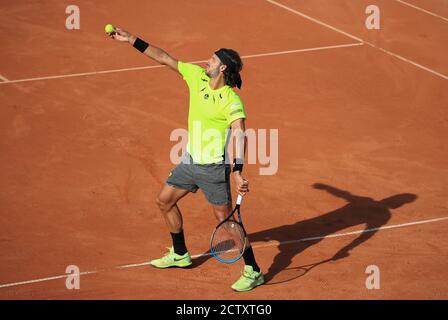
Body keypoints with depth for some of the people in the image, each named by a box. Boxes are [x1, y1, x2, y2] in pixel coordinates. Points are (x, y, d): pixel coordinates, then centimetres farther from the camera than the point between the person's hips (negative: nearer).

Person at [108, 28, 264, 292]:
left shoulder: (232, 101, -25)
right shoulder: (196, 75, -3)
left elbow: (240, 134, -36)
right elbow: (164, 57, 4)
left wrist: (238, 171, -49)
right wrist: (131, 40, 2)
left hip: (213, 166, -8)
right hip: (190, 161, 8)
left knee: (226, 219, -6)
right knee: (165, 201, 19)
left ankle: (253, 272, 5)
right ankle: (180, 255, 38)